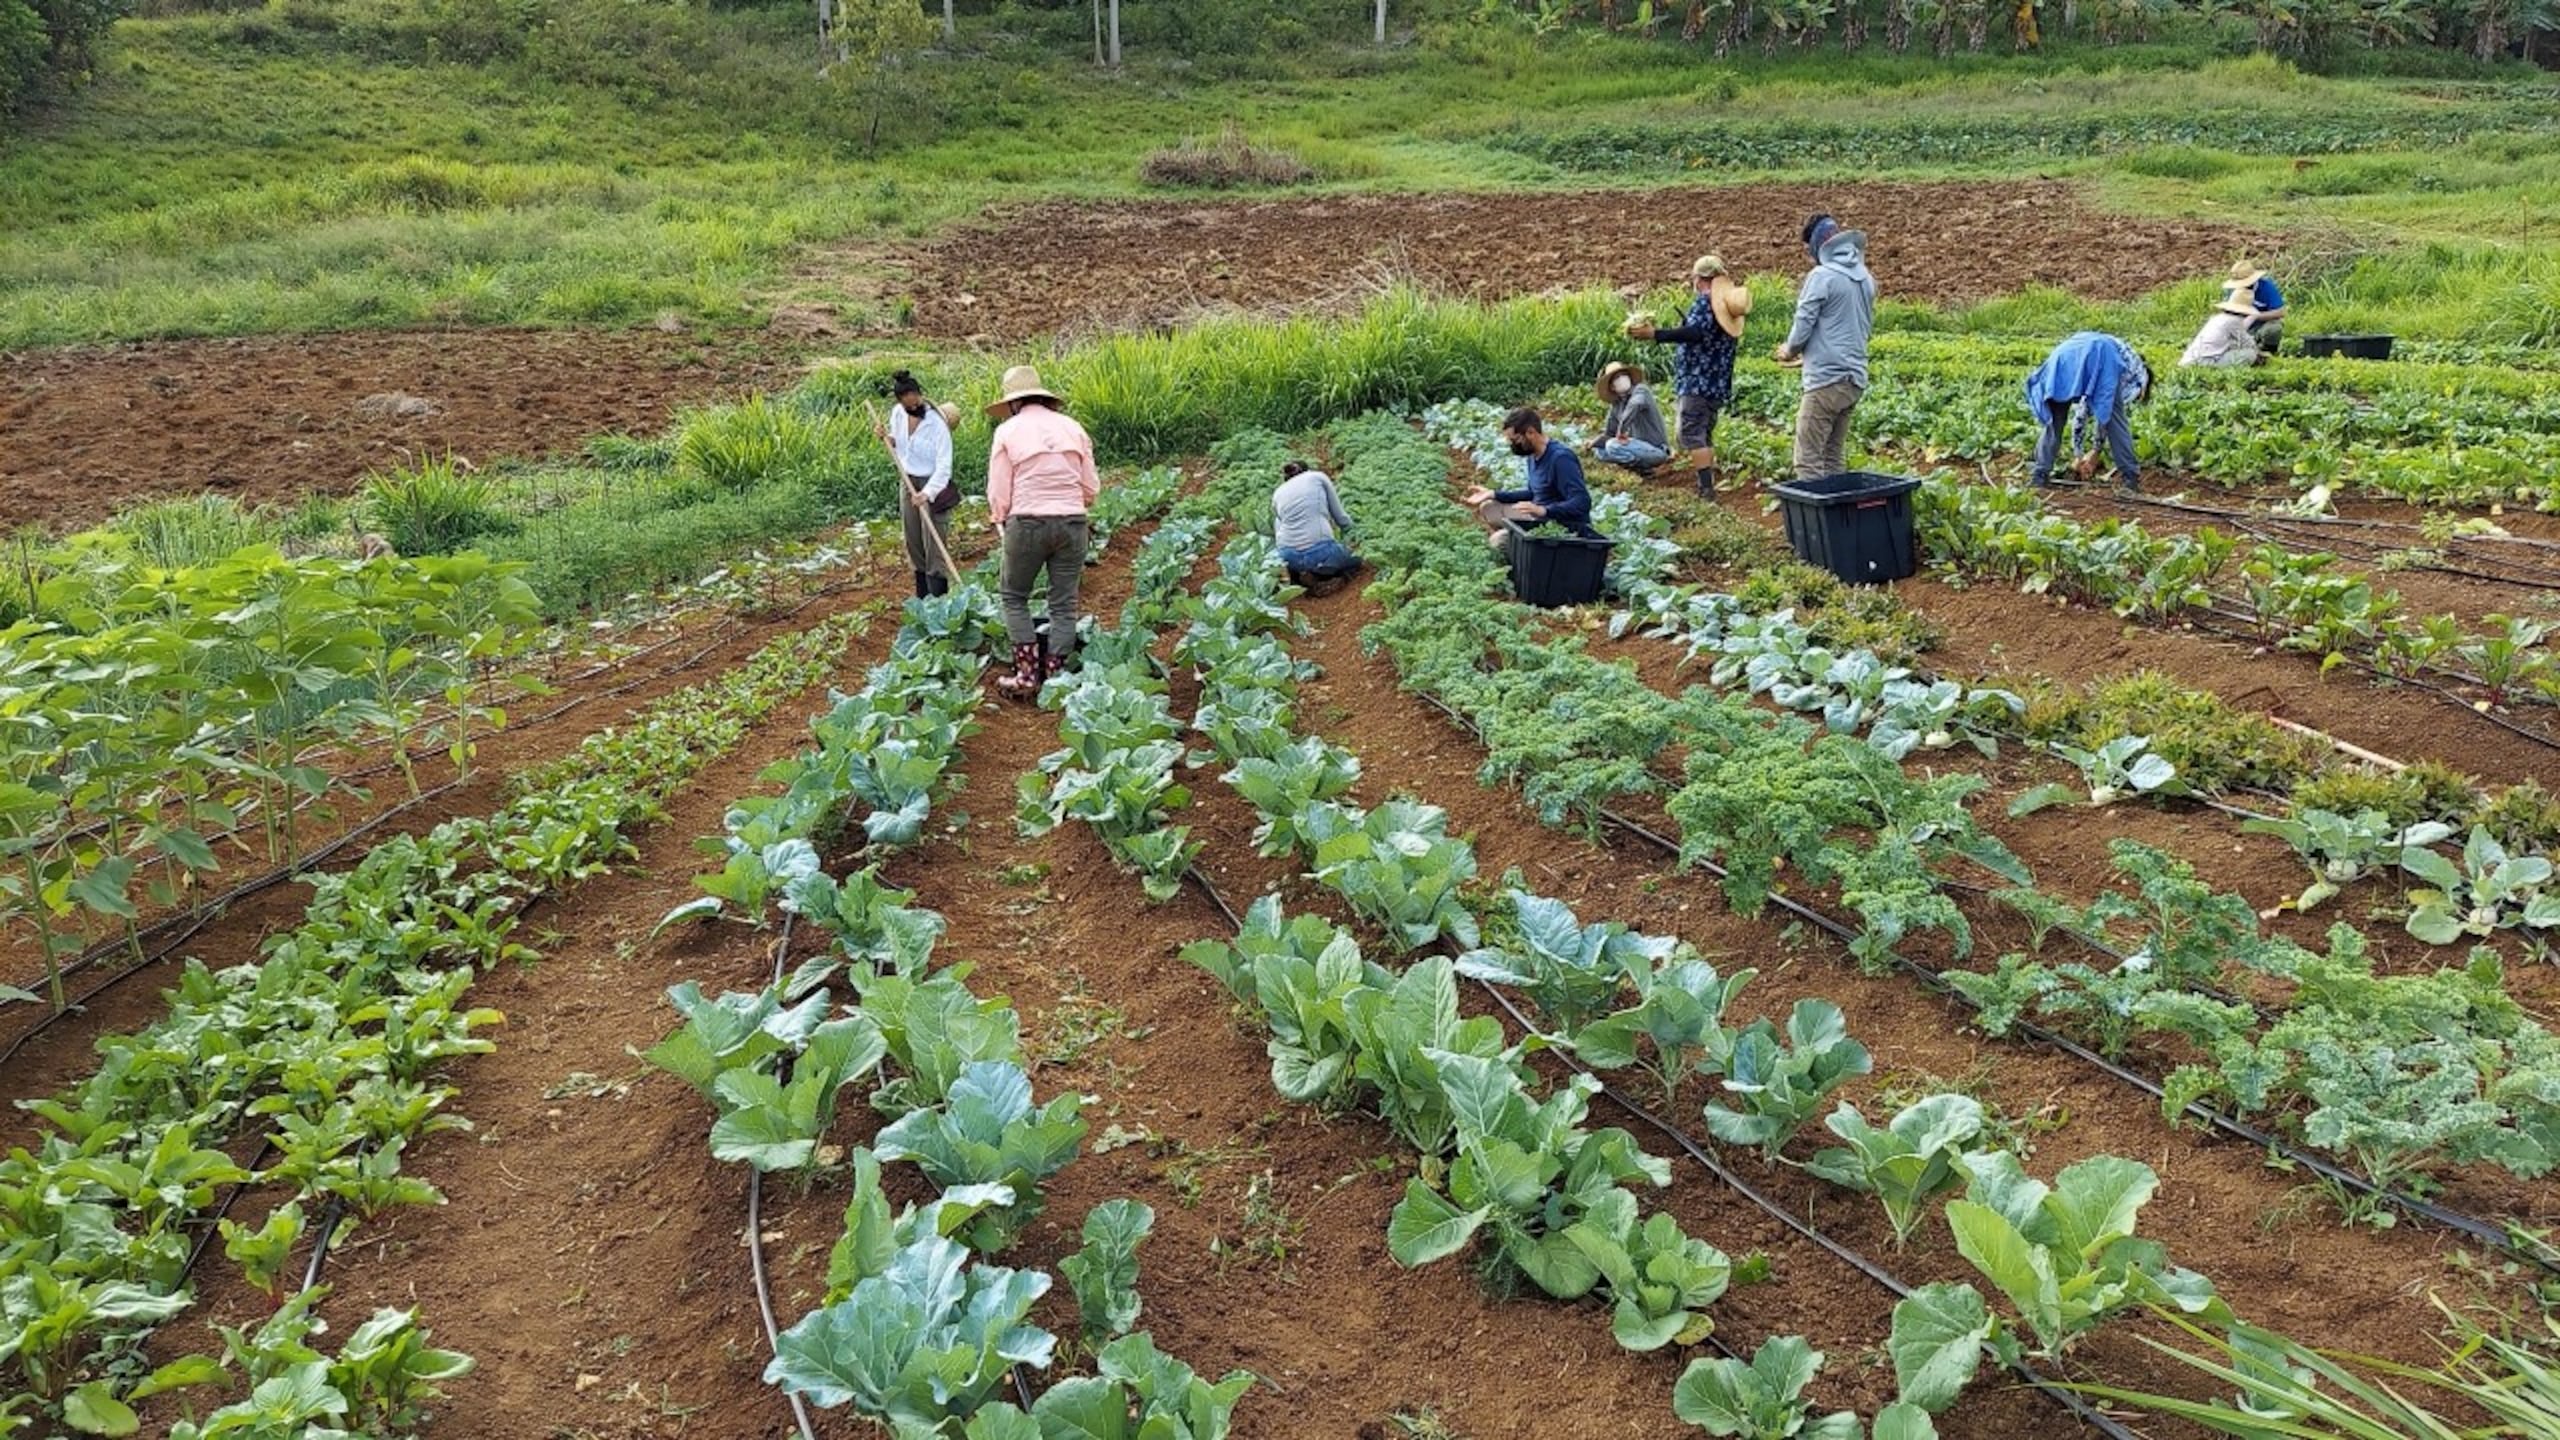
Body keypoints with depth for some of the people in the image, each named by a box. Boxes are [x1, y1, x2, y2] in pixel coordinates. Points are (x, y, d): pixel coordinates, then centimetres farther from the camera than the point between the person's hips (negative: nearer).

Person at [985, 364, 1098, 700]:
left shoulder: (1008, 430, 2)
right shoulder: (1072, 427, 11)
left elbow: (999, 493, 0)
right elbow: (1091, 488, 11)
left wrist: (1001, 522, 19)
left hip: (1027, 522, -3)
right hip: (1073, 522, 3)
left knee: (1014, 596, 14)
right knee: (1064, 604, 8)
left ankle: (1027, 673, 7)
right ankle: (1055, 677, 8)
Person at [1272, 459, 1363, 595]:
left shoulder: (1277, 494, 21)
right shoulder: (1318, 476, 11)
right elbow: (1340, 517, 13)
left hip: (1289, 557, 5)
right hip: (1320, 553, -5)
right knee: (1355, 560, 27)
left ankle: (1297, 576, 5)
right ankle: (1318, 578, -2)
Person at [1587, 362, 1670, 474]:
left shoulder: (1641, 390, -12)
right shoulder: (1616, 405, 8)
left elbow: (1636, 404, -37)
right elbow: (1608, 434, 12)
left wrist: (1622, 431, -34)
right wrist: (1594, 443, -8)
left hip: (1656, 449, -8)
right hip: (1640, 447, 8)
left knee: (1613, 446, -25)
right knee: (1600, 450, 13)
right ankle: (1639, 464, 4)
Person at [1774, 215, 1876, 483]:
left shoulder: (1821, 276, -11)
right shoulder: (1865, 277, 13)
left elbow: (1803, 325, -11)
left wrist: (1789, 350, 9)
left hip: (1826, 380, -8)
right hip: (1856, 378, 8)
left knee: (1809, 460, -6)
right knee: (1835, 456, 14)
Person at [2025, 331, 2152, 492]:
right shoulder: (2138, 370, 34)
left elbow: (2082, 411, 45)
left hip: (2065, 355, 4)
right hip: (2099, 358, -4)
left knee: (2054, 421, 16)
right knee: (2116, 421, 10)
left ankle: (2041, 475, 10)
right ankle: (2131, 478, 11)